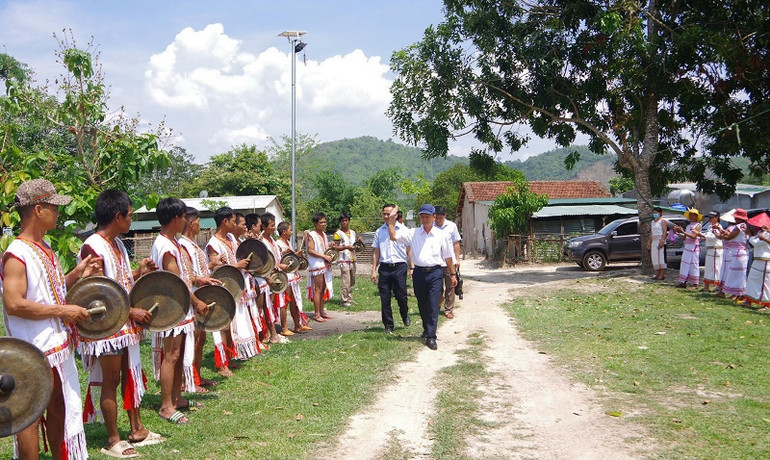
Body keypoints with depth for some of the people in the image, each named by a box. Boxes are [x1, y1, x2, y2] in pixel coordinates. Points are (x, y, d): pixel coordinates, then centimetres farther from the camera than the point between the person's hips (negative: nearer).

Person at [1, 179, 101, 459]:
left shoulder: (44, 248, 12)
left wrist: (76, 275, 6)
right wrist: (62, 311, -22)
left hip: (58, 346, 9)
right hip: (34, 352, -9)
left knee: (59, 407, 18)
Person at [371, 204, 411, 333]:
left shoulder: (403, 229, 2)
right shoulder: (379, 232, 10)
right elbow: (375, 252, 13)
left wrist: (411, 267, -2)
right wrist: (374, 271, 8)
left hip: (399, 267, -2)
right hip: (384, 268, 3)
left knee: (401, 296, -2)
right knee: (385, 299, 3)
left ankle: (405, 315, 30)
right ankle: (388, 326, 14)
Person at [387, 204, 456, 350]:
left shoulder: (441, 235, 5)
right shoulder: (412, 233, 5)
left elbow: (447, 256, 11)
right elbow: (393, 236, -2)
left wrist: (453, 274, 12)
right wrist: (391, 219, -7)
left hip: (435, 273, -2)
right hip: (419, 273, 2)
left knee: (433, 305, -9)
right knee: (422, 305, 15)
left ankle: (431, 337, -8)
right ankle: (426, 329, 37)